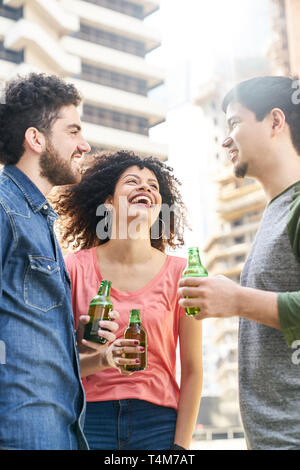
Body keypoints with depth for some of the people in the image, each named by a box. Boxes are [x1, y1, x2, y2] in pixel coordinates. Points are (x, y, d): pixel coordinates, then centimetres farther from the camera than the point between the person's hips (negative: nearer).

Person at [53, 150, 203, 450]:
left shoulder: (180, 273, -1)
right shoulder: (75, 267, -1)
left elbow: (192, 371, 1)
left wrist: (181, 446, -3)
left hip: (157, 419, 0)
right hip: (90, 418, 0)